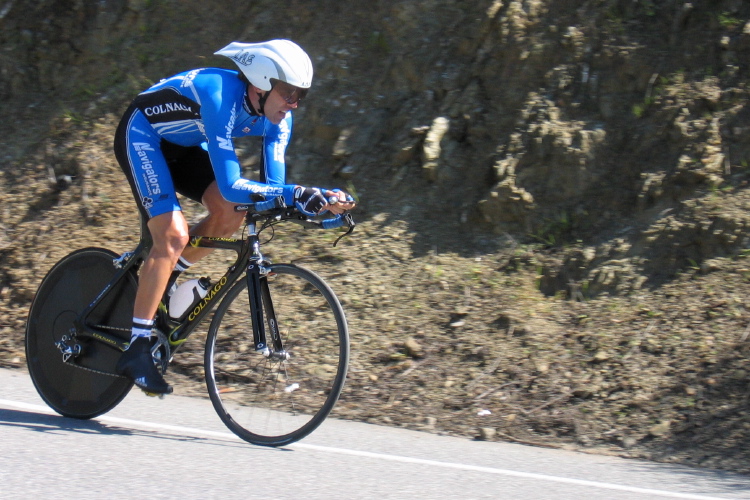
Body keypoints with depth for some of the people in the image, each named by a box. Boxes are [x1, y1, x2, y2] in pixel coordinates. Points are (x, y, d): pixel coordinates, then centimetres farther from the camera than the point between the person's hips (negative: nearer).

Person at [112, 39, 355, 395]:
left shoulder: (274, 117, -14)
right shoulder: (222, 97, -36)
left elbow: (272, 185, -15)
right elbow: (230, 186, -42)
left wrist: (319, 200, -31)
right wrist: (297, 194, -49)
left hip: (184, 145, 8)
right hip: (142, 136, -8)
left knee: (231, 214, -14)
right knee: (173, 235, -22)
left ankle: (164, 279, 9)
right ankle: (135, 350, -17)